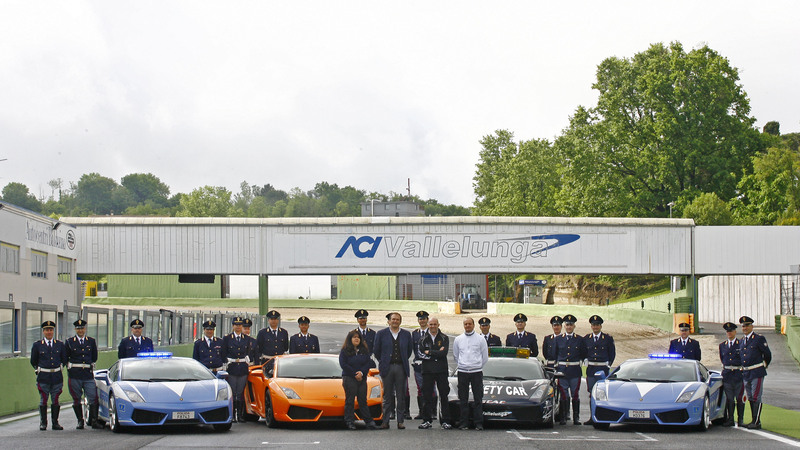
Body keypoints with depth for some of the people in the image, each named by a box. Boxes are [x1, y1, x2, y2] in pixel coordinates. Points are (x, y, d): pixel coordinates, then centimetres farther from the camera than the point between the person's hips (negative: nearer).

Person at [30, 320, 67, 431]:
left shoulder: (60, 345, 7)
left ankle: (55, 423, 10)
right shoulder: (37, 345, 4)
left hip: (57, 376, 1)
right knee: (43, 400, 0)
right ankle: (43, 423, 7)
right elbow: (33, 361, 13)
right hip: (43, 377, -1)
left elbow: (64, 360, 16)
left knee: (55, 401, 4)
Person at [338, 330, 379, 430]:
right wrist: (355, 374, -10)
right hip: (349, 378, -3)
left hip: (362, 379, 3)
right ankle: (350, 422, 0)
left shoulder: (364, 350, 12)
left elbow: (369, 363, 6)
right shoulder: (345, 351, 1)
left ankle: (369, 422, 2)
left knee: (363, 400, 4)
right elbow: (343, 365, -7)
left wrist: (362, 372, -11)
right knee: (350, 400, -3)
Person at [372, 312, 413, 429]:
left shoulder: (406, 335, 8)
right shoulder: (381, 334, 4)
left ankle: (400, 421, 4)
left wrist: (403, 361, 12)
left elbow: (409, 350, 15)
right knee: (387, 396, 2)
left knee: (401, 396, 1)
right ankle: (385, 421, 5)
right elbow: (377, 351, 8)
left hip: (401, 368, 1)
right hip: (387, 368, -1)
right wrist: (383, 363, 8)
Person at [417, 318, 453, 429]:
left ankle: (445, 421, 3)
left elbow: (444, 353, -9)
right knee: (427, 396, 2)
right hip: (427, 371, 1)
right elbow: (421, 354, -5)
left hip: (441, 370, -1)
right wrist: (437, 353, -9)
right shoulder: (423, 339, 10)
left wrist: (429, 352, -8)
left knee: (444, 396, -1)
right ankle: (426, 420, 8)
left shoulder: (444, 338, 6)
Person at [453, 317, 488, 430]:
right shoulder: (458, 339, 10)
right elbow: (455, 356, 19)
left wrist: (478, 366, 9)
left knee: (478, 399, -3)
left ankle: (478, 423, -1)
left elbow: (485, 357, 9)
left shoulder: (480, 339, 4)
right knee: (463, 399, 1)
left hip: (476, 372, -2)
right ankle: (464, 423, 5)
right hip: (462, 372, 2)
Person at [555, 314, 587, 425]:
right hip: (562, 370, 1)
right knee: (563, 395, 0)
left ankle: (576, 418, 6)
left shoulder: (580, 340, 6)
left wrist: (579, 363, 6)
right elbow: (555, 355, 14)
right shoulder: (558, 339, 9)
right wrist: (556, 366, 9)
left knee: (575, 395, 1)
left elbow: (584, 355, 13)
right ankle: (563, 417, 4)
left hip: (575, 371, -1)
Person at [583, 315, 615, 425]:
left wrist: (608, 365, 2)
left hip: (603, 369, -3)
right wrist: (586, 361, 5)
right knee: (592, 394, 4)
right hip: (591, 369, 3)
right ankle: (592, 417, 8)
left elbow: (612, 354, 8)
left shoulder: (608, 338, 2)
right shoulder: (586, 338, 9)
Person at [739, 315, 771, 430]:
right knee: (750, 398, 12)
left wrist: (764, 366, 10)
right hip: (745, 373, 7)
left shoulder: (759, 339, -7)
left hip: (757, 373, -7)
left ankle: (757, 422, -7)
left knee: (756, 398, -8)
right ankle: (754, 421, 20)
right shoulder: (741, 341, 13)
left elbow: (768, 354, -1)